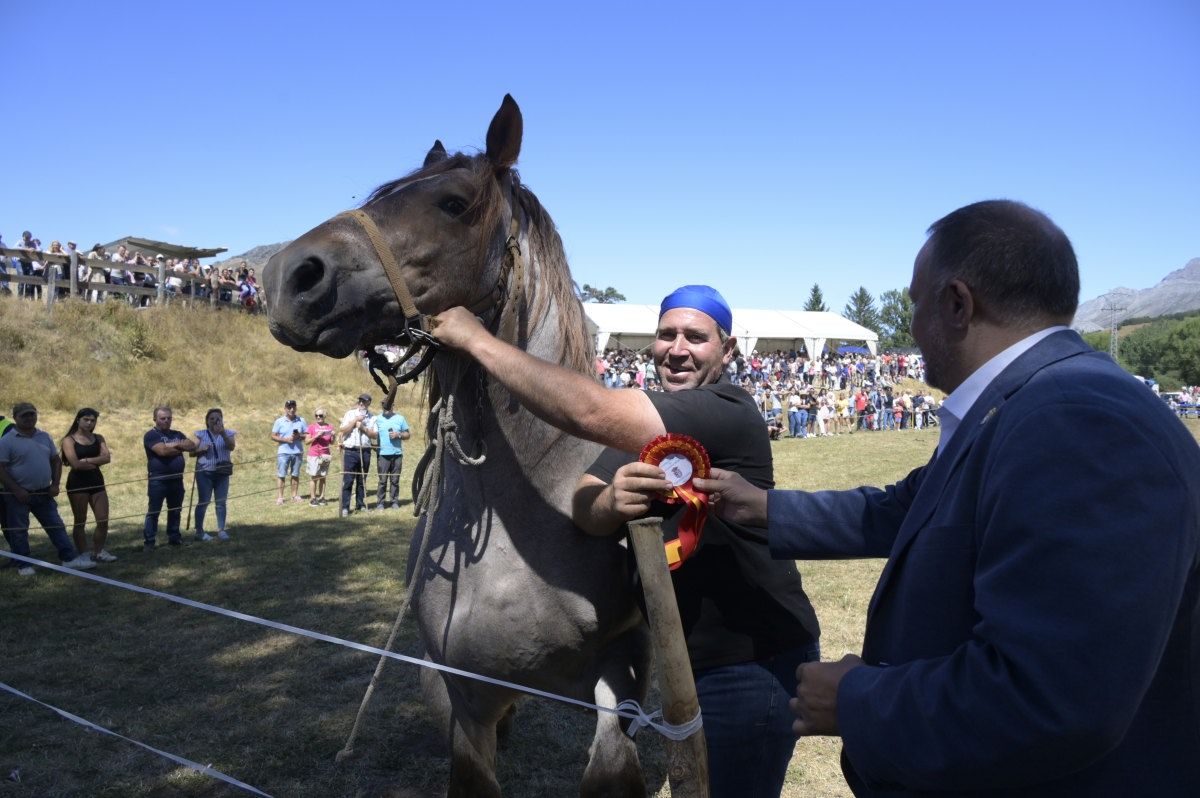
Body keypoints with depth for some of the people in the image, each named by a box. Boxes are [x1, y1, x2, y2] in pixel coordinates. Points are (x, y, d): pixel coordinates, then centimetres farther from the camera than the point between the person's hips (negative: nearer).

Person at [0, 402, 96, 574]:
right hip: (19, 495, -5)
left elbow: (56, 461, 14)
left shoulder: (44, 437, 9)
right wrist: (16, 490, -18)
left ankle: (70, 558, 8)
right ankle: (23, 566, 15)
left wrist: (55, 484, 3)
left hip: (44, 493, 5)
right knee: (18, 531, 5)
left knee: (56, 526, 5)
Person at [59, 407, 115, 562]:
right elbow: (76, 464, -17)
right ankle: (83, 555, 11)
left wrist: (87, 460, -17)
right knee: (80, 522, 4)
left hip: (96, 481, 5)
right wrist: (96, 462, -6)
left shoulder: (98, 438, 9)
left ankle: (98, 552, 17)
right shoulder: (69, 440, -5)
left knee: (103, 521, 3)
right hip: (77, 483, -5)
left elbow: (107, 458, -7)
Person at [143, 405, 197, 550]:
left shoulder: (177, 434, 15)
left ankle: (174, 537, 23)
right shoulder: (151, 435, -5)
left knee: (175, 511, 13)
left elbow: (193, 445, 2)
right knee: (154, 512, -2)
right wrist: (182, 448, -7)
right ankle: (149, 541, 1)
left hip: (176, 479, 6)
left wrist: (176, 444, -14)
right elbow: (162, 450, -21)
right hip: (158, 480, -6)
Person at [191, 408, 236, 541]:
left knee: (221, 502, 4)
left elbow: (232, 447, -13)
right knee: (203, 502, -2)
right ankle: (199, 531, 4)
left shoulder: (228, 433, 5)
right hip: (204, 473, -1)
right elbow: (191, 452, 4)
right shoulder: (200, 434, 4)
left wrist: (223, 433, -25)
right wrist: (201, 450, -15)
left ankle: (221, 530, 9)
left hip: (222, 473, 1)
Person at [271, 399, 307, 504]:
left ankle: (294, 495, 16)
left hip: (297, 452, 2)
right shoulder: (279, 421, 2)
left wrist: (299, 436, -12)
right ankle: (280, 497, 1)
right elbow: (273, 436, 1)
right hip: (283, 452, -2)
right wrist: (285, 439, -13)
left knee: (295, 475, 8)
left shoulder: (301, 421, 7)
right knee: (281, 475, -2)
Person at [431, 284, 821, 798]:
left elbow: (588, 412, -35)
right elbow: (583, 508, -8)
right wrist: (612, 502, -32)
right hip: (689, 658, 8)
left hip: (756, 664, -8)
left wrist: (476, 339, -27)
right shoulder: (643, 421, 4)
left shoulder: (729, 413, -24)